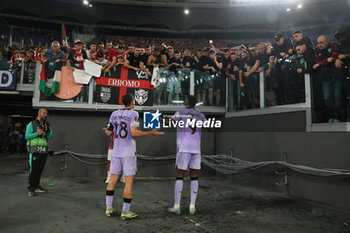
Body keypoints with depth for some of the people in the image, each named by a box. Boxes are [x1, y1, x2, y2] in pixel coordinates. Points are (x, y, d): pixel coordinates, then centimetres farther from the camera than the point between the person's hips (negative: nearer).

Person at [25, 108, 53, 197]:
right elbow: (27, 136, -9)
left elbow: (50, 136, 2)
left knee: (40, 169, 9)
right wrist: (37, 133, -24)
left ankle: (36, 186, 21)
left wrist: (45, 134, -19)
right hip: (35, 150, -5)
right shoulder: (32, 124, -3)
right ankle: (31, 189, 0)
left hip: (44, 150, 5)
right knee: (33, 169, -9)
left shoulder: (47, 125, 11)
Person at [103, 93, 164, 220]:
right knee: (129, 181, 1)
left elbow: (109, 133, 11)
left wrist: (107, 130, 35)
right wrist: (152, 133, -12)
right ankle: (125, 212, 6)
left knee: (113, 179, 13)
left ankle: (109, 208, 19)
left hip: (116, 152, 6)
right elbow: (133, 133, -20)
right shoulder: (133, 114, -8)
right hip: (129, 153, -5)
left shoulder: (114, 114, 8)